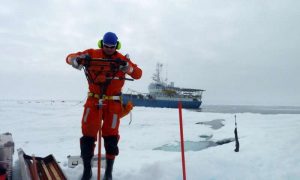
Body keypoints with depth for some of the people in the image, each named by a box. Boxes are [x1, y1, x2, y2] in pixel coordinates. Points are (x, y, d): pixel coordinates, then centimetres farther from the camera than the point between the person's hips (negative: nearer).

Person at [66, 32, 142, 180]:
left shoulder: (121, 59, 0)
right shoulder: (93, 54, 0)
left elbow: (138, 74, -5)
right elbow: (70, 58, 1)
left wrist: (127, 67, -26)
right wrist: (79, 59, -23)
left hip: (113, 102, 0)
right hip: (93, 100, 1)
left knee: (110, 136, 1)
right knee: (88, 134, 0)